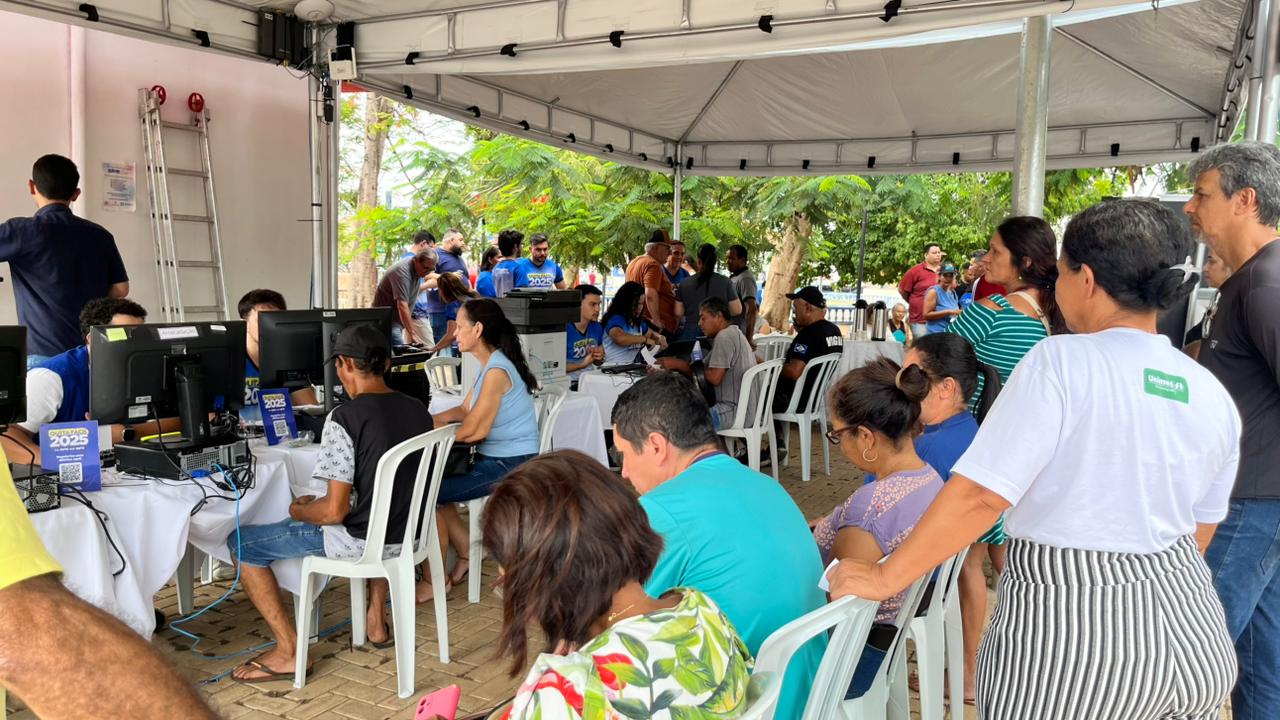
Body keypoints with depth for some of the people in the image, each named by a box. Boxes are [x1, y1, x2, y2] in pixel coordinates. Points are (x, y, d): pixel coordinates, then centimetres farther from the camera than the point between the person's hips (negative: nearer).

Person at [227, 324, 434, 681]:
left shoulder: (345, 418, -22)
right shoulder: (419, 410, -1)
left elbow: (335, 511, -23)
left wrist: (298, 510, 0)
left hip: (357, 539, -7)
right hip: (406, 531, 7)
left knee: (240, 542, 9)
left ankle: (289, 651, 7)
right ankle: (377, 620, 37)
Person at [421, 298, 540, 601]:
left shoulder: (496, 371, -21)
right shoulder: (489, 365, 11)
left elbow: (475, 430, -20)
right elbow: (464, 410, 15)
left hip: (509, 466, -10)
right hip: (495, 460, 10)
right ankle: (467, 554, 19)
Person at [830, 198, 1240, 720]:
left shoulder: (1062, 361, -16)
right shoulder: (1213, 395, 4)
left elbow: (979, 496, -22)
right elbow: (1198, 532, 15)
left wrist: (882, 579, -14)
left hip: (1073, 632, -7)